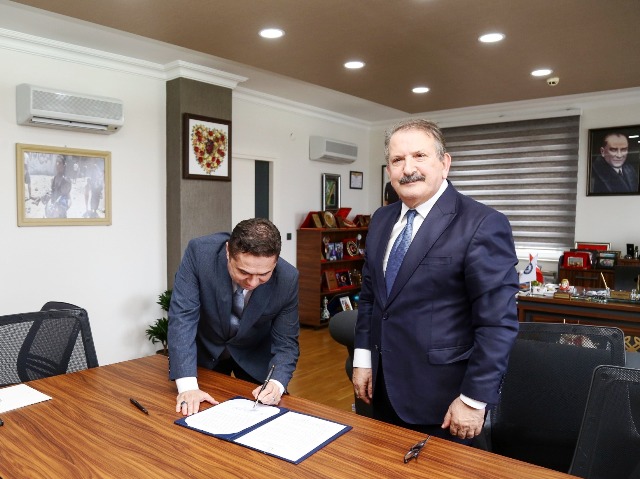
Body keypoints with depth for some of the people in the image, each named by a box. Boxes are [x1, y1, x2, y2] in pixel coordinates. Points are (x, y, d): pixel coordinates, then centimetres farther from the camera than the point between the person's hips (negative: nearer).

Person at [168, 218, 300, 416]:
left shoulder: (287, 279, -29)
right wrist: (187, 385, -38)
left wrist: (277, 383, -37)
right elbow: (183, 316, -31)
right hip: (204, 349, 0)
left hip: (256, 358, 1)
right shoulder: (200, 252, -32)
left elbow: (285, 343, -18)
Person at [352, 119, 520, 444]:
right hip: (383, 388, 7)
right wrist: (363, 358, 7)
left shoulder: (483, 225, -17)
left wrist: (474, 399, -16)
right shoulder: (382, 220, 5)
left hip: (440, 397, -6)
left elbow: (498, 322, -17)